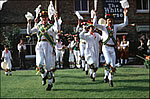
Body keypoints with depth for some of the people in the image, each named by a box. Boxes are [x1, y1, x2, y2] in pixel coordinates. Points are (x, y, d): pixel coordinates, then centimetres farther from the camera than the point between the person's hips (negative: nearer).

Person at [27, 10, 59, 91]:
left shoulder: (51, 26, 8)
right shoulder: (38, 26, 19)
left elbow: (56, 29, -14)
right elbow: (29, 32, 9)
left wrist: (56, 20, -22)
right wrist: (29, 23, -3)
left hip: (48, 46, -2)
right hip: (39, 46, 2)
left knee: (49, 65, -3)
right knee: (39, 63, -16)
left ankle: (50, 83, 9)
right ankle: (44, 76, 13)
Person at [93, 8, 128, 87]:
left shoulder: (115, 27, 13)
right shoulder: (103, 27, 4)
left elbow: (125, 24, 11)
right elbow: (95, 24, -11)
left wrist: (125, 15, 2)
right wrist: (95, 15, -16)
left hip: (112, 48, 4)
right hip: (105, 47, -4)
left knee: (113, 65, 2)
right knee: (108, 61, -25)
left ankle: (110, 80, 14)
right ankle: (106, 75, -4)